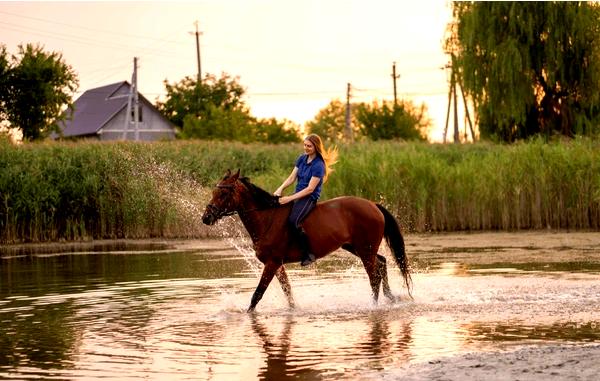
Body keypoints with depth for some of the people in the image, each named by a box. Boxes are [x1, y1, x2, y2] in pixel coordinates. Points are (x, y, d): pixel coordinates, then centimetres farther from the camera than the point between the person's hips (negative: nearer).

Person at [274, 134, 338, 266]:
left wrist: (289, 198, -22)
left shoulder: (319, 165, -15)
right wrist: (280, 189, -10)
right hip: (298, 195, 9)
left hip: (309, 198, -8)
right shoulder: (302, 158, 9)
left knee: (293, 221, -31)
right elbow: (292, 177, 9)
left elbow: (310, 189, -18)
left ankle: (308, 253, -21)